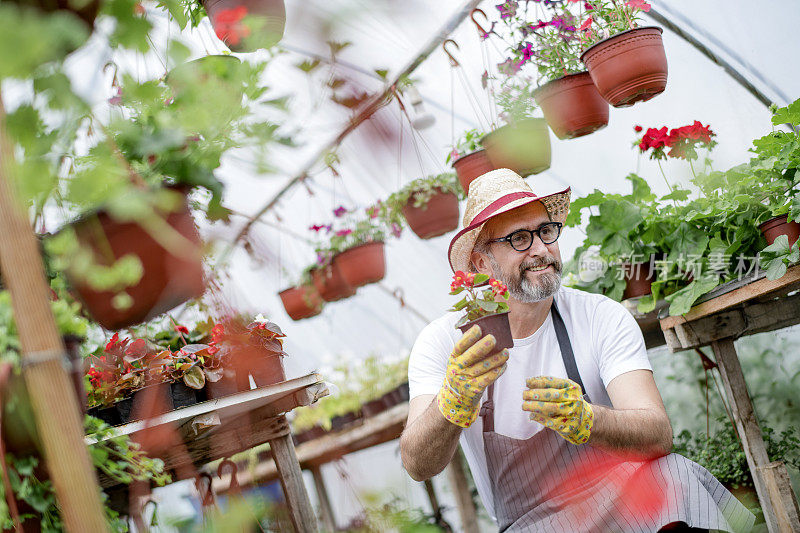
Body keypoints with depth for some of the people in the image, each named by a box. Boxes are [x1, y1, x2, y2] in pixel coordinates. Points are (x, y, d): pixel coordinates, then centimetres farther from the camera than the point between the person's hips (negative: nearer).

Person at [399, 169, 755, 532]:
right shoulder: (443, 342, -5)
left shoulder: (603, 318, -6)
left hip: (619, 502, -1)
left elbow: (658, 435, -18)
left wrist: (583, 420, -40)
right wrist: (454, 401, -40)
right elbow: (418, 466, -18)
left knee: (672, 475, -33)